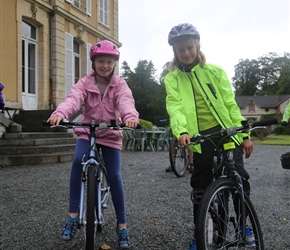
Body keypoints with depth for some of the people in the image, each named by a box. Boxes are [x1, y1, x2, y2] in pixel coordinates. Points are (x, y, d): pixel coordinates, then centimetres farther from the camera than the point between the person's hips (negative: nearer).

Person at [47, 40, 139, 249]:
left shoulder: (119, 84, -6)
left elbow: (126, 101, -28)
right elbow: (73, 100, -26)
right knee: (78, 161, -29)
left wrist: (130, 117, -53)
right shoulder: (84, 83, -5)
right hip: (87, 132, 0)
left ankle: (122, 225, 9)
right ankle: (73, 214, -17)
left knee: (114, 176, -7)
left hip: (111, 134, 0)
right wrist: (60, 114, -49)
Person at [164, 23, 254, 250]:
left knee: (238, 176, -6)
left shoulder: (215, 71, 5)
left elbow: (230, 104, 3)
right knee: (201, 184, 5)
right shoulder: (172, 78, 3)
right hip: (200, 137, 0)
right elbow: (175, 106, -13)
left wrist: (245, 134, 0)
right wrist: (182, 131, -32)